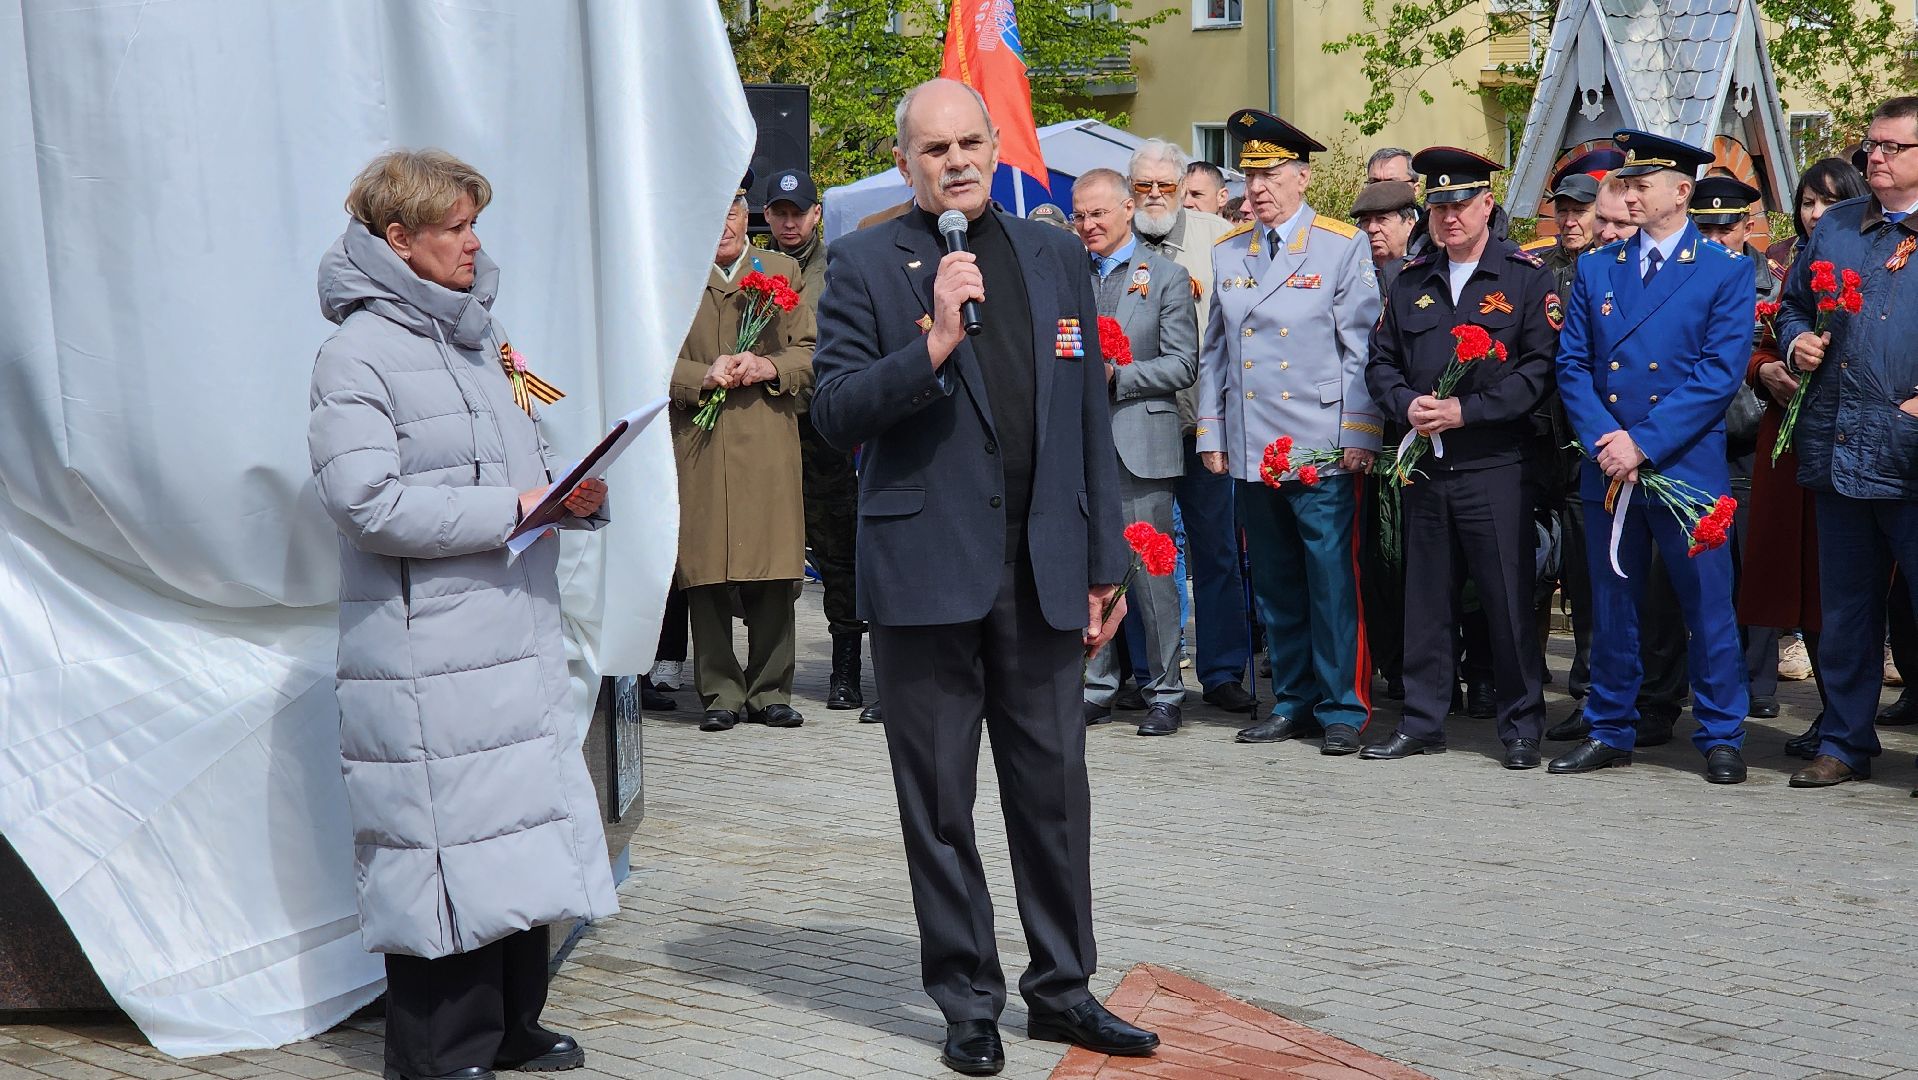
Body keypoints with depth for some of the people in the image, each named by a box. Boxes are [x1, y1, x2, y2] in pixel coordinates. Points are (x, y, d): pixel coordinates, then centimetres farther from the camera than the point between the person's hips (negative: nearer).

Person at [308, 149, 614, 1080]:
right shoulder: (360, 355, -8)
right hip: (428, 654, -8)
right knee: (446, 852, -4)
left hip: (518, 635, 8)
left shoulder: (482, 335, 17)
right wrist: (511, 509, -15)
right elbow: (367, 503, -18)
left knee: (524, 837, 12)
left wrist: (574, 494, 4)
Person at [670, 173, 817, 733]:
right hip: (699, 450, -1)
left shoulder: (782, 271, 16)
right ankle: (721, 692, 7)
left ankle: (769, 691, 9)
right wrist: (703, 376, -11)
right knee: (706, 580, -2)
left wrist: (769, 367, -9)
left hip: (769, 448, 1)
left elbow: (812, 351, 10)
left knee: (773, 577, 0)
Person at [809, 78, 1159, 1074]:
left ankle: (1062, 988, 24)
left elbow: (1090, 414, 12)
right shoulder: (867, 264, -1)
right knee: (939, 804, 6)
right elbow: (834, 414, -8)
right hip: (926, 570, -3)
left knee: (1055, 790, 10)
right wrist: (932, 346, -21)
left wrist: (1103, 563, 9)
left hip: (1042, 570, 3)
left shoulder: (1053, 255, 11)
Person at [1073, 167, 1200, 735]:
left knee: (1150, 571, -2)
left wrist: (1116, 376, -14)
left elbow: (1183, 364, -3)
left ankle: (1164, 691, 7)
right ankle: (1097, 687, 14)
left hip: (1139, 442, -4)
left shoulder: (1167, 275, 3)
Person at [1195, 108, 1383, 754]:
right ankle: (1293, 702, 20)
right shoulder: (1228, 253, 13)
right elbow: (1214, 353, 16)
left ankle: (1342, 708, 6)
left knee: (1332, 584, -2)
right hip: (1250, 452, 5)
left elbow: (1362, 351, -4)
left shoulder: (1344, 247, -1)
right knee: (1274, 585, 10)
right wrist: (1211, 433, 12)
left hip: (1323, 453, -5)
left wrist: (1360, 435, -9)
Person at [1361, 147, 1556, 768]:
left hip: (1495, 467, -4)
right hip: (1425, 468, 5)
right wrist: (1408, 405, -6)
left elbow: (1540, 367, -9)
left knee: (1509, 600, -1)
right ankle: (1422, 723, 18)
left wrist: (1465, 411, -15)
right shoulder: (1410, 283, 14)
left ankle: (1522, 728, 9)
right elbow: (1381, 361, 15)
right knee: (1425, 600, 9)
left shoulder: (1527, 277, -1)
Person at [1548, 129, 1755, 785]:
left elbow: (1720, 375, -8)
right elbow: (1572, 366, 6)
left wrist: (1644, 443, -15)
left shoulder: (1725, 273, 0)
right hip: (1608, 472, 4)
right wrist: (1603, 439, -10)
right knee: (1611, 608, 10)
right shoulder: (1595, 271, 11)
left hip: (1688, 469, -4)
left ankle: (1721, 737, 12)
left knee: (1708, 608, 1)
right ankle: (1610, 733, 21)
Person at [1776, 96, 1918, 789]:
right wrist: (1796, 343, 3)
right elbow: (1793, 307, 25)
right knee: (1845, 607, 12)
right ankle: (1845, 744, 23)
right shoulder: (1833, 229, 15)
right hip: (1839, 447, 5)